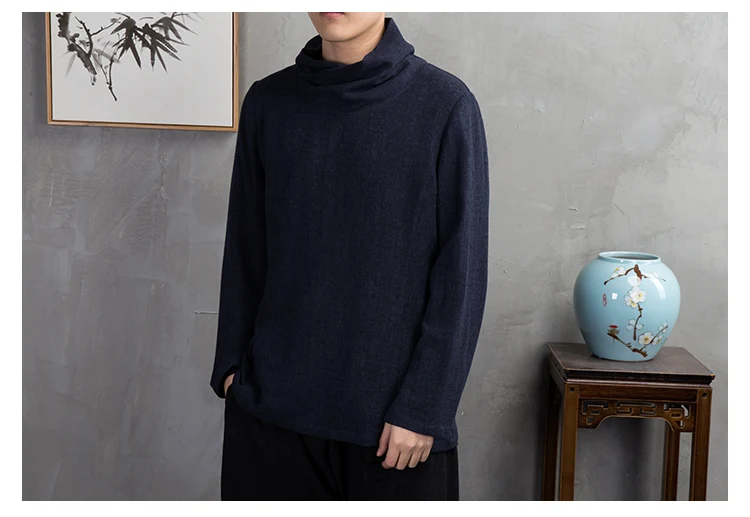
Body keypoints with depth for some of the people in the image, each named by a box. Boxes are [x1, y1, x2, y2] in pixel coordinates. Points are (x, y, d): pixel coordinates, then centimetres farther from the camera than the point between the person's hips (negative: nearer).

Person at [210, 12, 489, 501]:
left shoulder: (445, 104, -8)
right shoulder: (268, 102, 3)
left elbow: (460, 273, -8)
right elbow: (245, 251, 10)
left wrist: (423, 407, -10)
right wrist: (232, 363, 7)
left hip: (394, 415, -3)